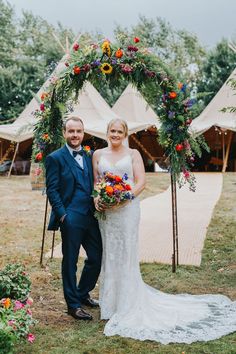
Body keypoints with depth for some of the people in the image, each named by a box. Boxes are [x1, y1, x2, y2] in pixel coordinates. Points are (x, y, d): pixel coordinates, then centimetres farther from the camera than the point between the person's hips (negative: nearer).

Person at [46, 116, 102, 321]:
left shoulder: (90, 156, 12)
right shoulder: (56, 158, -4)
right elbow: (52, 190, -7)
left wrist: (98, 205, 3)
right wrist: (62, 215, -14)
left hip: (91, 216, 6)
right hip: (71, 219, -6)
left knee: (97, 257, 11)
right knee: (70, 262, 5)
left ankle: (82, 294, 34)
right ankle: (73, 304, 19)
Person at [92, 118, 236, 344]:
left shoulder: (133, 154, 4)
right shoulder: (98, 154, 11)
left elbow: (141, 182, -3)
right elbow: (95, 181, 10)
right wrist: (96, 199, -9)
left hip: (127, 209, -3)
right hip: (105, 210, 3)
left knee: (126, 254, -1)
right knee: (108, 254, 8)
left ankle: (127, 307, 10)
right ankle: (112, 303, 21)